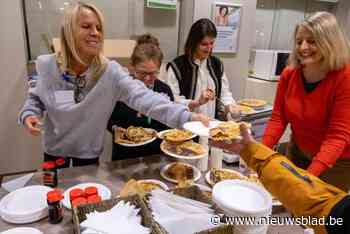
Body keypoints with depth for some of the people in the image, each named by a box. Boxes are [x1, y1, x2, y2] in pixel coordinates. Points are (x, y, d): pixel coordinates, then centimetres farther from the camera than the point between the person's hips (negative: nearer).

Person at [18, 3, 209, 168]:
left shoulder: (110, 71, -24)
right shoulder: (47, 66, -15)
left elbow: (142, 97, -37)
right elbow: (36, 98, 4)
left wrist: (186, 116, -50)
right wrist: (28, 114, -18)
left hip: (88, 152, -1)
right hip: (54, 149, 2)